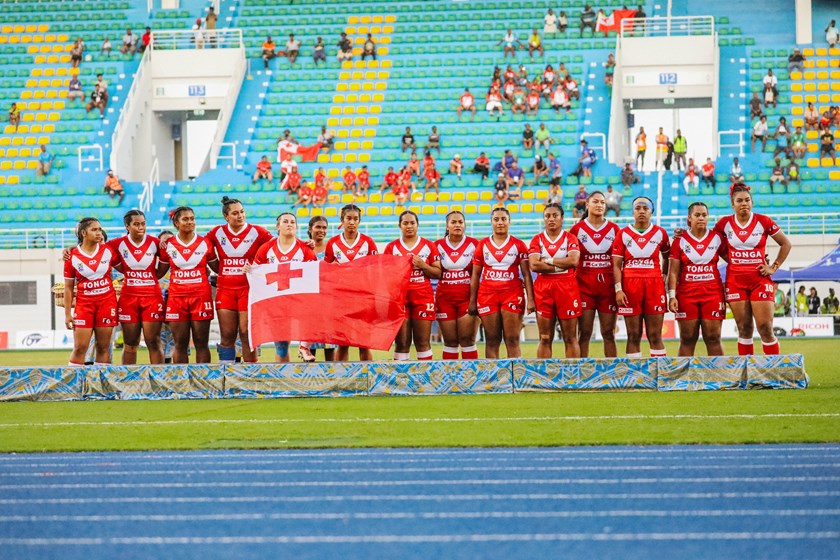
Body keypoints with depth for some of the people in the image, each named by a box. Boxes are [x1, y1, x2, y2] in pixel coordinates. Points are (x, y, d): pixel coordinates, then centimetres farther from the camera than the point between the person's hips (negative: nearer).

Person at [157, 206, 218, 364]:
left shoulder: (205, 243, 4)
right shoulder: (168, 245, 5)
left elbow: (217, 268, 12)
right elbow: (159, 272, 12)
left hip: (201, 296, -1)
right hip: (177, 296, 1)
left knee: (201, 343, -1)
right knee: (180, 344, 2)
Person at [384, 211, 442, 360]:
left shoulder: (429, 246, 9)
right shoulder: (392, 247, 9)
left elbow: (438, 273, 6)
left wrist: (423, 265, -9)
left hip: (423, 297, 0)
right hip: (400, 297, 0)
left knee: (423, 342, -2)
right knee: (401, 343, -5)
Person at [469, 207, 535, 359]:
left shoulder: (518, 245, 5)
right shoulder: (482, 245, 9)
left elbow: (526, 274, 3)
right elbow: (475, 275, 10)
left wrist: (530, 299, -6)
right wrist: (472, 301, 5)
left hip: (512, 294, -2)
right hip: (487, 295, 2)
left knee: (512, 340, -6)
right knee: (492, 341, 2)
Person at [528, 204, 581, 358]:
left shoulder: (570, 238, 6)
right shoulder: (537, 240, 8)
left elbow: (573, 260, -13)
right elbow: (533, 265, -8)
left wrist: (548, 261, -9)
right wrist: (560, 265, -10)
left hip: (567, 287, -1)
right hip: (543, 288, 1)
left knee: (570, 338, 0)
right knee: (545, 339, 2)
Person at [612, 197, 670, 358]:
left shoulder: (660, 233, 8)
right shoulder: (623, 234, 5)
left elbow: (666, 256, 24)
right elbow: (616, 265, 2)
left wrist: (664, 275, 11)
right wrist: (618, 289, -8)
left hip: (654, 285, 0)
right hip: (630, 285, 0)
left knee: (655, 336, -1)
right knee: (633, 336, 1)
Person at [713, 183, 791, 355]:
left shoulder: (763, 221, -1)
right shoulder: (724, 223, 2)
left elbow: (786, 244, 8)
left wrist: (774, 267, 3)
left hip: (760, 280, -1)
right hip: (735, 281, 1)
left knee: (765, 328, -8)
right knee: (744, 329, 1)